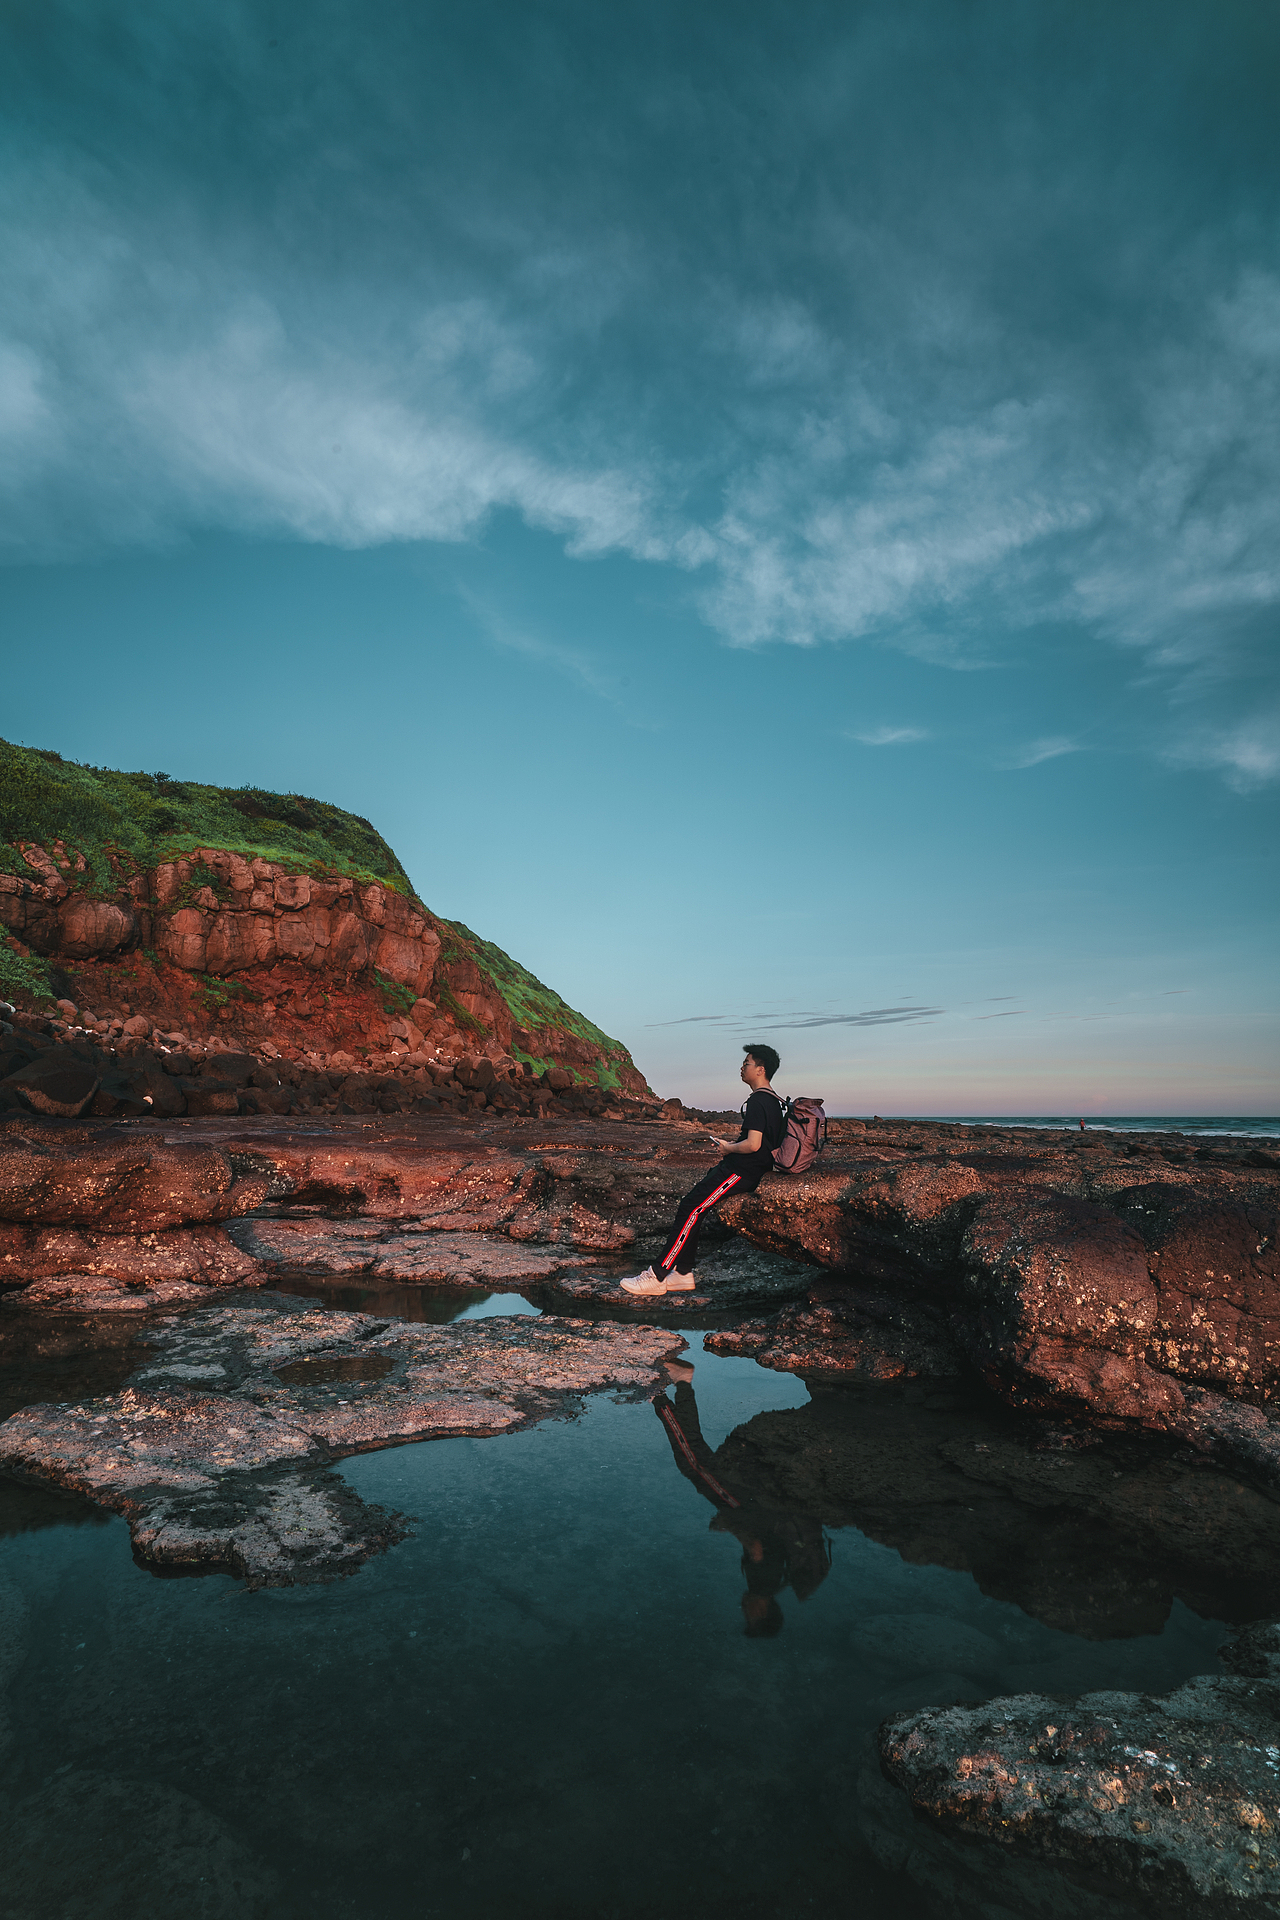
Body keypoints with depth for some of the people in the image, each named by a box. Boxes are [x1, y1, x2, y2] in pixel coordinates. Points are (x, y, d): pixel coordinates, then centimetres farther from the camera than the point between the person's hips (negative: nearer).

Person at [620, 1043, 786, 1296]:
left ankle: (657, 1275, -12)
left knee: (690, 1209, -14)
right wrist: (726, 1159, 16)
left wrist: (728, 1147, -5)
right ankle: (683, 1274, 4)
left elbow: (753, 1144, -25)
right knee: (692, 1208, 4)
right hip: (743, 1169, 10)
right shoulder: (772, 1100, 17)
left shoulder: (758, 1101, -15)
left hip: (742, 1171, -10)